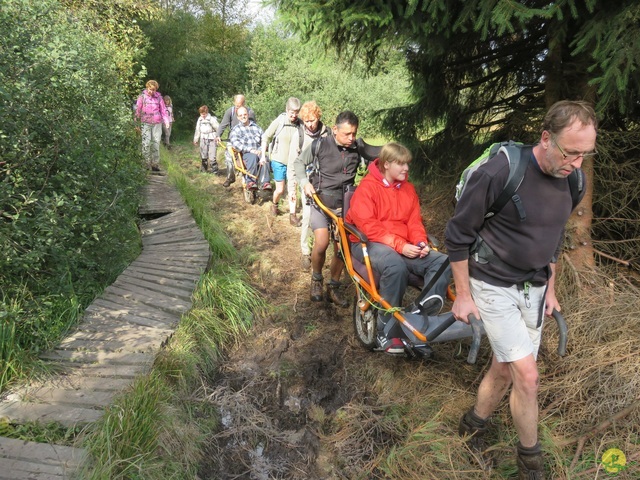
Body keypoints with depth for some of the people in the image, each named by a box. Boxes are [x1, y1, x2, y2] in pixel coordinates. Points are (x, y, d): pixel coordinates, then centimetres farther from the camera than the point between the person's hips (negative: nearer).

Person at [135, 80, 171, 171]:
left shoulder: (158, 97, 6)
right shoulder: (142, 96, 1)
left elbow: (163, 109, 10)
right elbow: (138, 109, 1)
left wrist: (166, 120, -1)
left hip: (157, 123, 2)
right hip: (146, 123, -2)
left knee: (156, 143, 4)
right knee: (146, 144, -6)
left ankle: (155, 164, 12)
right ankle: (147, 164, 1)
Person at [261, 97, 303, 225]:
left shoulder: (300, 125, -8)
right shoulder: (278, 122, -9)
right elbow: (266, 137, 0)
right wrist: (263, 155, 1)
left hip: (294, 162, 1)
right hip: (279, 161, -1)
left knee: (292, 190, 3)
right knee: (280, 189, 7)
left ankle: (292, 216, 11)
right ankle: (274, 205, 37)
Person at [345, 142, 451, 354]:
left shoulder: (408, 188, 14)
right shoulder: (367, 187, -7)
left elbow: (414, 221, 13)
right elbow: (367, 225, -17)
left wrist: (420, 242, -10)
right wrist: (399, 246, -24)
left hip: (404, 246, 6)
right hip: (369, 242, -6)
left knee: (442, 262, -18)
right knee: (396, 266, -39)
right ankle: (387, 331, -24)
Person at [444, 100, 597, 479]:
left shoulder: (568, 180, -1)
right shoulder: (498, 173, -23)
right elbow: (457, 236, -14)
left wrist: (550, 289, 17)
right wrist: (463, 295, -10)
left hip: (534, 290, 6)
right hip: (494, 287, -6)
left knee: (505, 370, 14)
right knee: (527, 375, -7)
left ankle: (475, 423, 40)